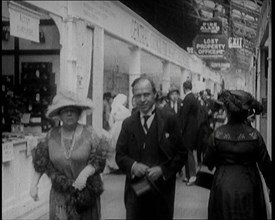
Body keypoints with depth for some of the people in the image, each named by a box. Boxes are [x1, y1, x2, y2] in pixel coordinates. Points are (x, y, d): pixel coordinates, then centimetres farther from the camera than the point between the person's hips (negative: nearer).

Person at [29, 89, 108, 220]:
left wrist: (85, 173, -24)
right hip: (60, 195, 1)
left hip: (86, 193, -1)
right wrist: (34, 184, -1)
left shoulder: (89, 134, -6)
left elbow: (98, 160, -10)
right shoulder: (52, 135, 1)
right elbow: (41, 163, 7)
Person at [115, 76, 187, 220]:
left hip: (162, 190, -2)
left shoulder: (169, 120, -2)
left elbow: (182, 153, -3)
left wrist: (162, 170, -16)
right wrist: (132, 165, -12)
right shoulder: (128, 123, 7)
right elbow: (120, 155, 8)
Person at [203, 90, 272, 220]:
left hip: (223, 190, 0)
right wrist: (270, 185, 9)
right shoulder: (255, 135, -12)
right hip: (249, 190, 0)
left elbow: (208, 162, -2)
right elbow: (265, 164, -5)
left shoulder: (217, 135, -12)